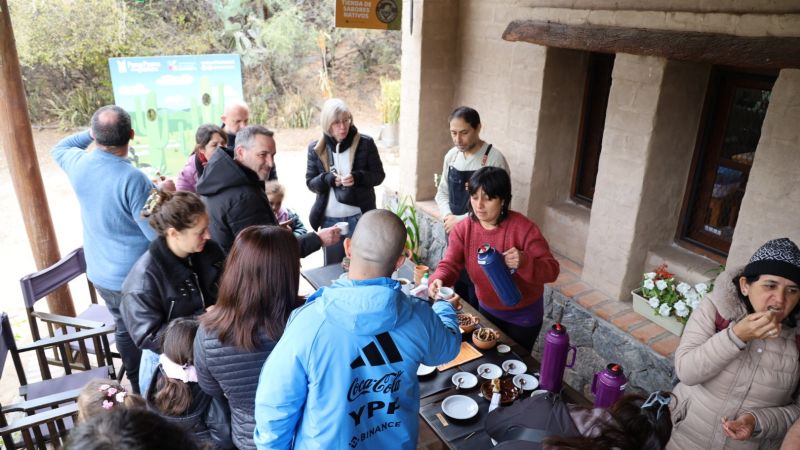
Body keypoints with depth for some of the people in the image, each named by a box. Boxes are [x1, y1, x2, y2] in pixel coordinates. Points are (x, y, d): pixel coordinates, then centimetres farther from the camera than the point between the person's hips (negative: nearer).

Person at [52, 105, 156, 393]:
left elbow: (59, 149, 20)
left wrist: (91, 134, 12)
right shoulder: (133, 179, -27)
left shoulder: (79, 164, -6)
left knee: (124, 328, 22)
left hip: (100, 273, 7)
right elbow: (159, 233, -24)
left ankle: (137, 386, 39)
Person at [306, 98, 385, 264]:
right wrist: (329, 179, -19)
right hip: (330, 220, 2)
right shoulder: (316, 148, 0)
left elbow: (379, 175, -1)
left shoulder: (365, 143, -5)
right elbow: (310, 183, 2)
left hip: (360, 217, -1)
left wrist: (357, 177, -20)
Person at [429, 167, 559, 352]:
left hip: (523, 314, -4)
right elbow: (450, 264, -19)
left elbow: (551, 270, -26)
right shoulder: (463, 229, -14)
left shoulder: (524, 228, -26)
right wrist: (438, 281, -42)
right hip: (487, 310, 4)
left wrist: (525, 261, -46)